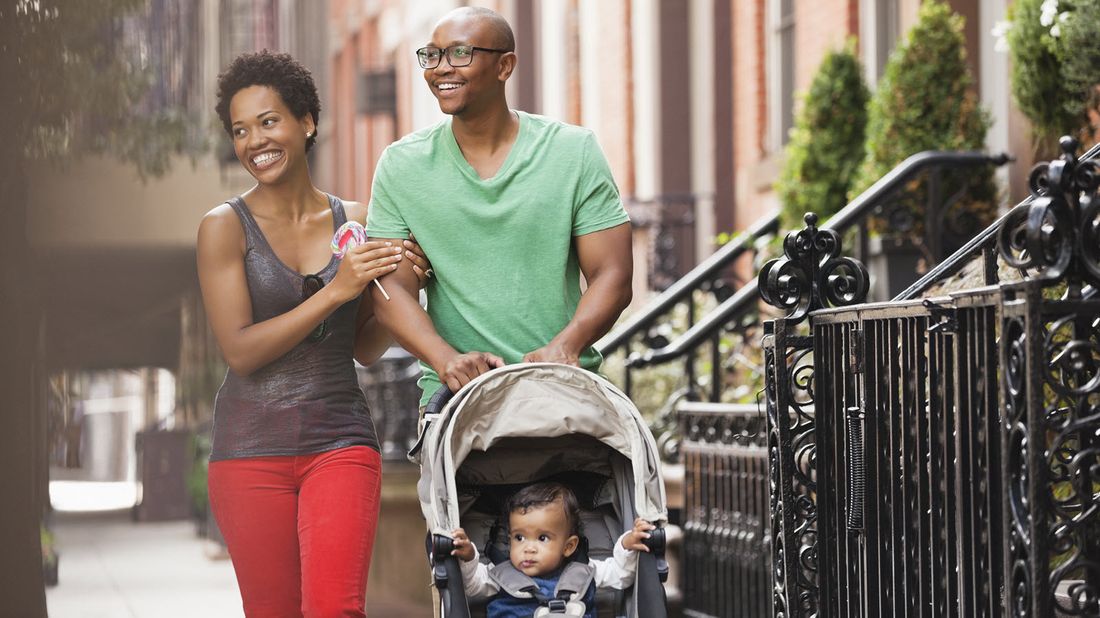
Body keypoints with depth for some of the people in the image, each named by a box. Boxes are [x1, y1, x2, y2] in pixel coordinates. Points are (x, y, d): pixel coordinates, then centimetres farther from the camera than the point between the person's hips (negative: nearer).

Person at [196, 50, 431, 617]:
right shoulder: (225, 227, -2)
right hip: (252, 447, -1)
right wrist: (336, 290, -15)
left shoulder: (354, 222, 7)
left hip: (340, 440, 1)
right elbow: (239, 351, -10)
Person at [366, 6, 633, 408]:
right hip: (453, 393, 1)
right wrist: (446, 359, -16)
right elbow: (392, 286, 3)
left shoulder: (574, 152, 5)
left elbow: (612, 276, 2)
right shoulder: (401, 166, 8)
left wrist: (565, 346, -17)